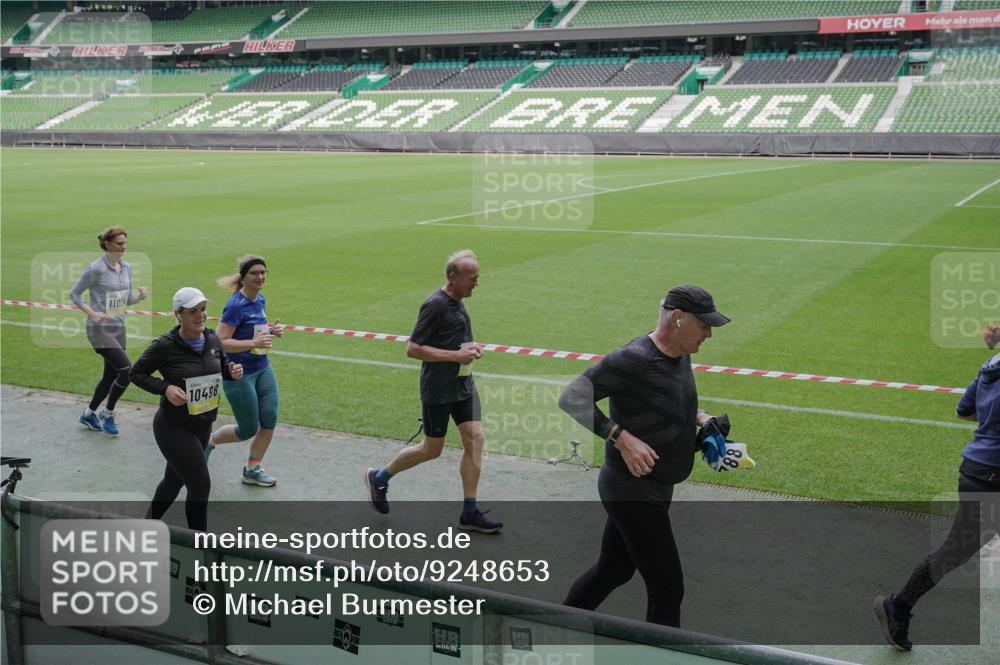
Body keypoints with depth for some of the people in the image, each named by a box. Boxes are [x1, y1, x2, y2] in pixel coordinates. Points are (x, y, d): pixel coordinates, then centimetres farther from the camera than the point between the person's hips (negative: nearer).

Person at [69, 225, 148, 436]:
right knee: (127, 370, -16)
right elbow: (74, 294, -6)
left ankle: (88, 414, 35)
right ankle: (108, 414, 4)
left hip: (119, 328, 7)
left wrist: (140, 295, -7)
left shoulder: (127, 267, 6)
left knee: (111, 375, 14)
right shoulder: (96, 269, -14)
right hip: (100, 329, -7)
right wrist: (91, 313, -19)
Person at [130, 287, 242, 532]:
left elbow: (221, 367, 15)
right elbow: (135, 373, -7)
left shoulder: (212, 339, -2)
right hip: (174, 427, -7)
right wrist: (165, 388, -22)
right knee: (201, 485, -8)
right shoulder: (165, 345, -18)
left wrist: (232, 372, -9)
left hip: (203, 425, 7)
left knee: (174, 480, 23)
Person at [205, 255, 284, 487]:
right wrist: (253, 343, -31)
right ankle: (209, 440, 32)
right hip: (239, 374, -7)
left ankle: (252, 470, 20)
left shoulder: (259, 300, 4)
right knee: (248, 430, 4)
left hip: (263, 368, 7)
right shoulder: (236, 306, -21)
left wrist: (271, 330, 3)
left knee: (269, 421, 3)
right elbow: (220, 342, -24)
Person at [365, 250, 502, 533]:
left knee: (475, 440, 0)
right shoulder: (435, 304, -18)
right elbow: (413, 349, -20)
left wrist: (470, 348, 7)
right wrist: (456, 355, -22)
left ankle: (469, 513, 6)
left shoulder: (457, 302, 11)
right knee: (431, 450, 4)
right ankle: (379, 477, 26)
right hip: (438, 390, -8)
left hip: (464, 385, 8)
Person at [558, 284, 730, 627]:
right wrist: (622, 439, -29)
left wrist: (701, 418, 7)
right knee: (668, 590, -5)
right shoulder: (633, 360, -22)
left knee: (613, 571, 23)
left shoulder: (681, 356, 7)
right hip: (633, 492, -10)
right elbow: (572, 397, -24)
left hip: (654, 490, 10)